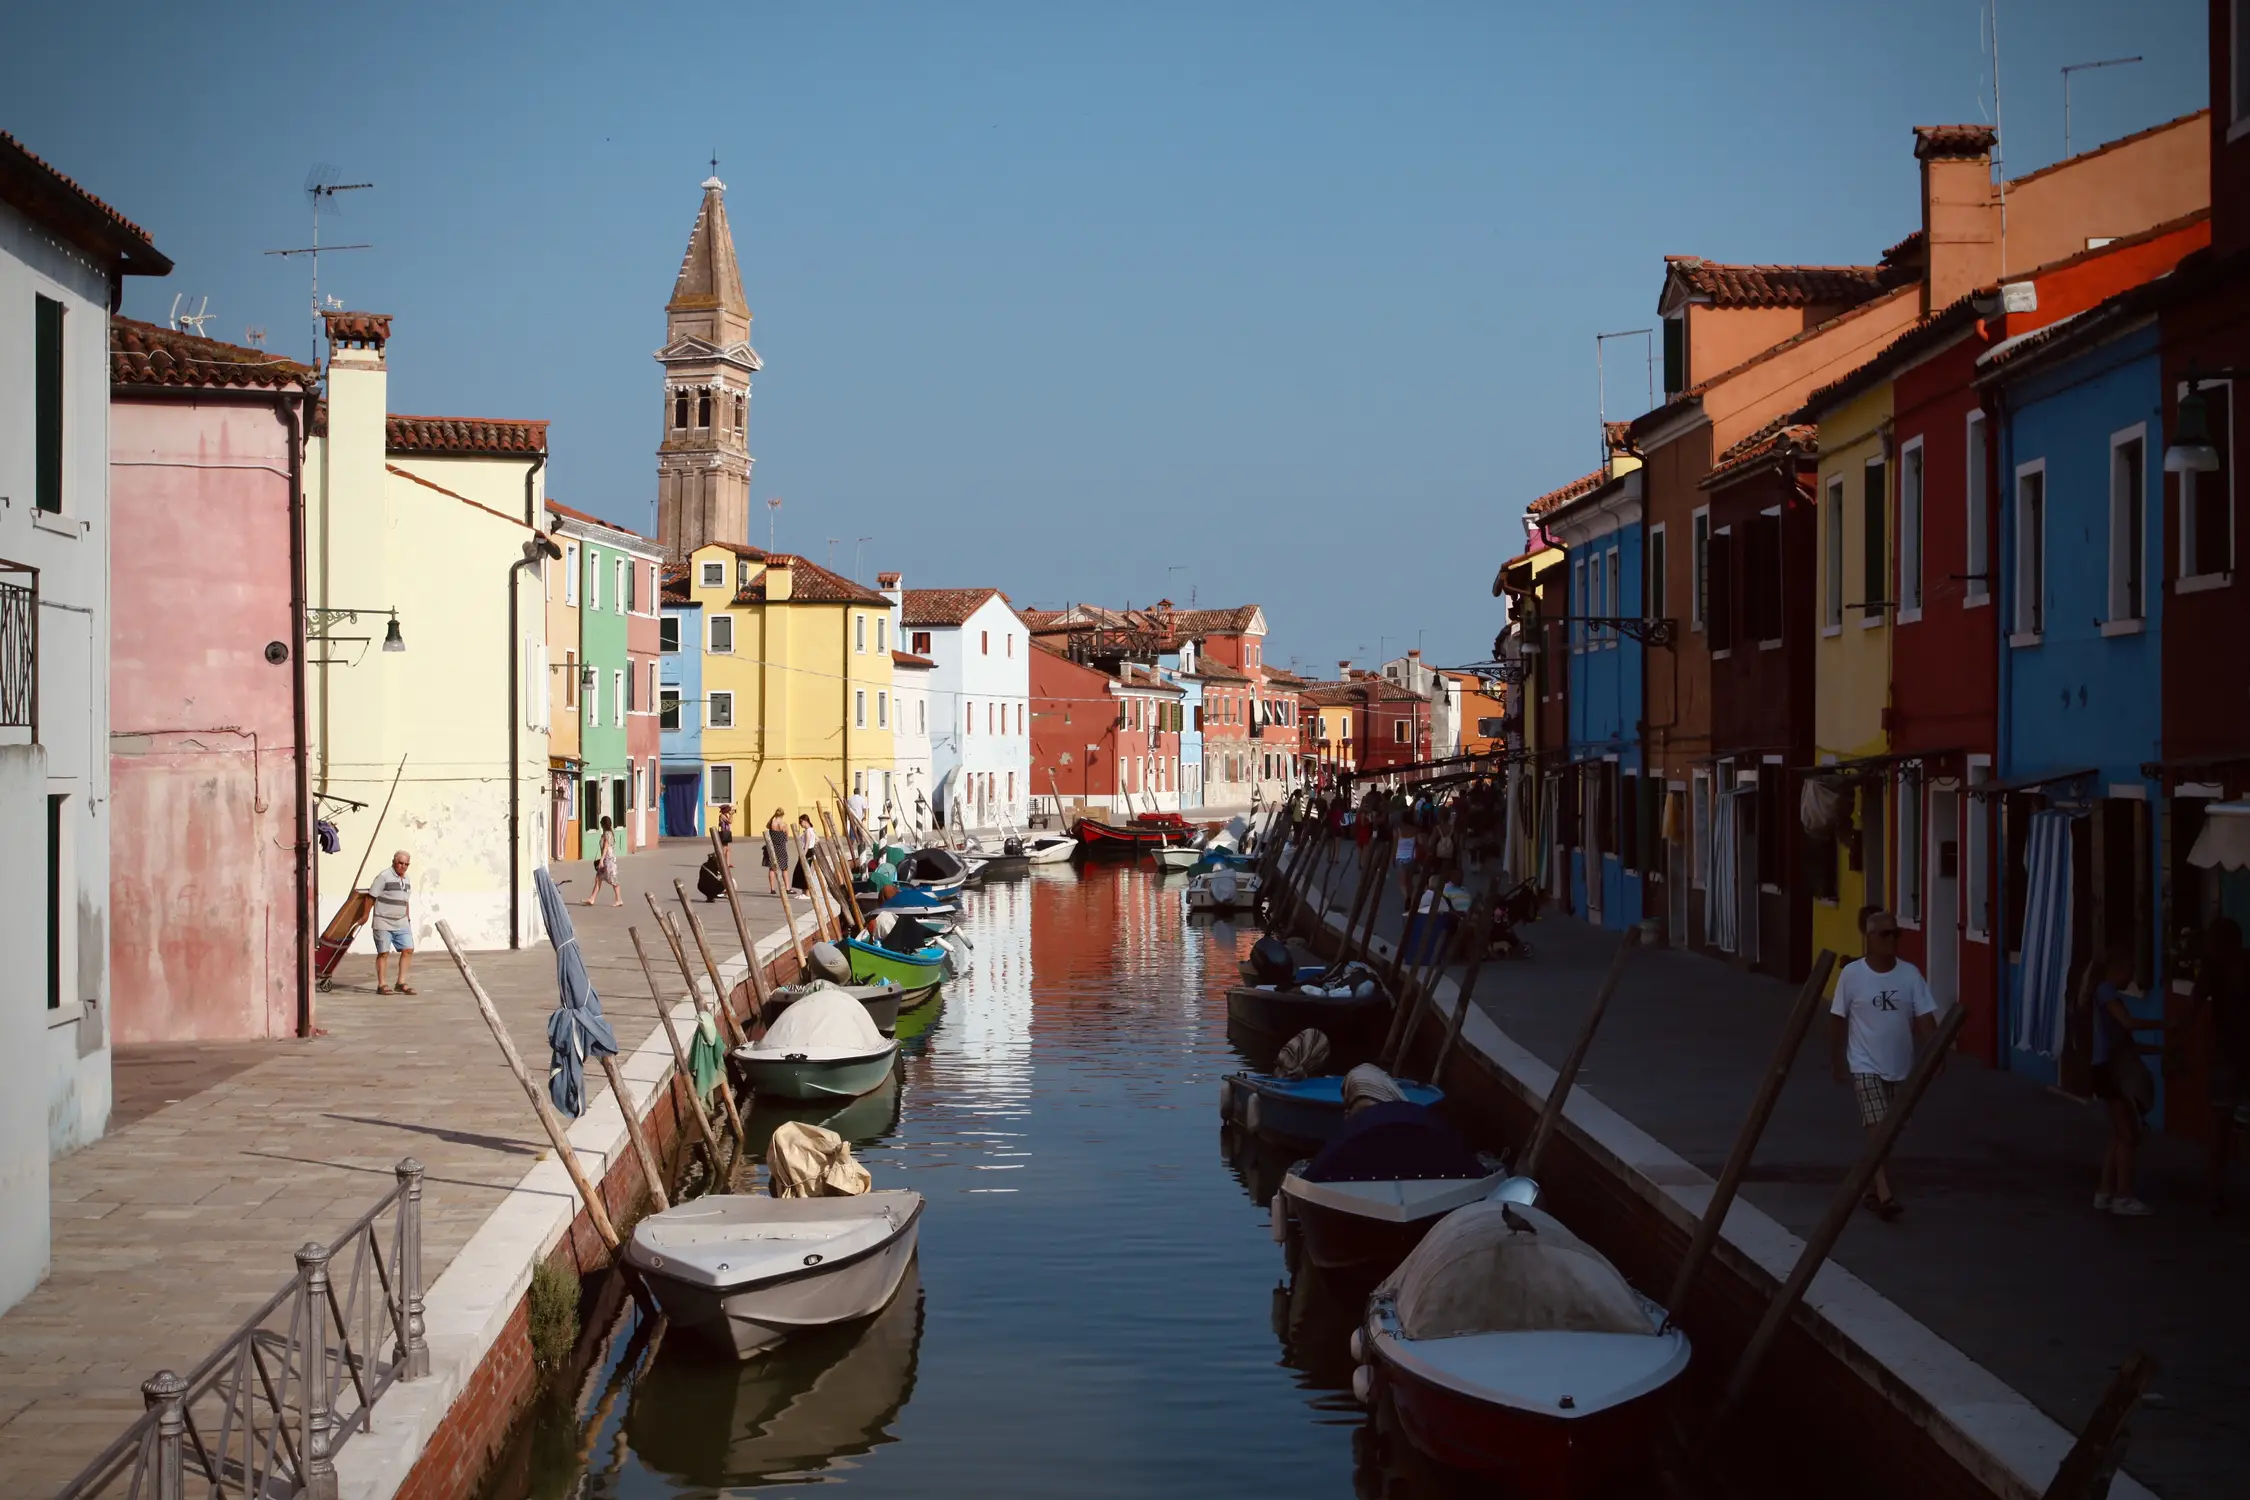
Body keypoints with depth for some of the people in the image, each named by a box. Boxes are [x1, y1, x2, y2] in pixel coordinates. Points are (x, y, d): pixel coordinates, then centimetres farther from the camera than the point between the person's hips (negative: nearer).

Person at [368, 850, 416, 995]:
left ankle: (401, 983, 6)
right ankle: (381, 985, 6)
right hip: (383, 922, -6)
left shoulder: (407, 880, 12)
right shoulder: (384, 877, -11)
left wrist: (408, 918, 20)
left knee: (408, 950, -1)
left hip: (401, 923, 7)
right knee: (383, 953, -1)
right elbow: (371, 897, -10)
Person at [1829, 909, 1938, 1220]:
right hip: (1866, 1066, -4)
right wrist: (1838, 1062, 1)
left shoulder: (1910, 974, -3)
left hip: (1900, 1067, 4)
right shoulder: (1852, 974, -9)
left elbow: (1925, 1017, -5)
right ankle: (1884, 1195, -20)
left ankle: (1873, 1189, 29)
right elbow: (1838, 1020, -1)